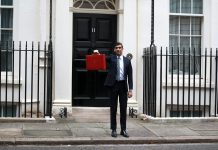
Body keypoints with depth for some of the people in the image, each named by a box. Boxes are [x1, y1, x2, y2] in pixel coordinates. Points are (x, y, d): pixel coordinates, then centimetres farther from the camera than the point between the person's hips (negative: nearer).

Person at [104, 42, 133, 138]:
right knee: (113, 108, 4)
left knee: (123, 108, 4)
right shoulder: (111, 58, 5)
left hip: (123, 85, 2)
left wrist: (130, 89, -1)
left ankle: (123, 130, 13)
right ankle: (113, 130, 12)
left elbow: (130, 76, 5)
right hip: (113, 85, -1)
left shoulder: (127, 60, 8)